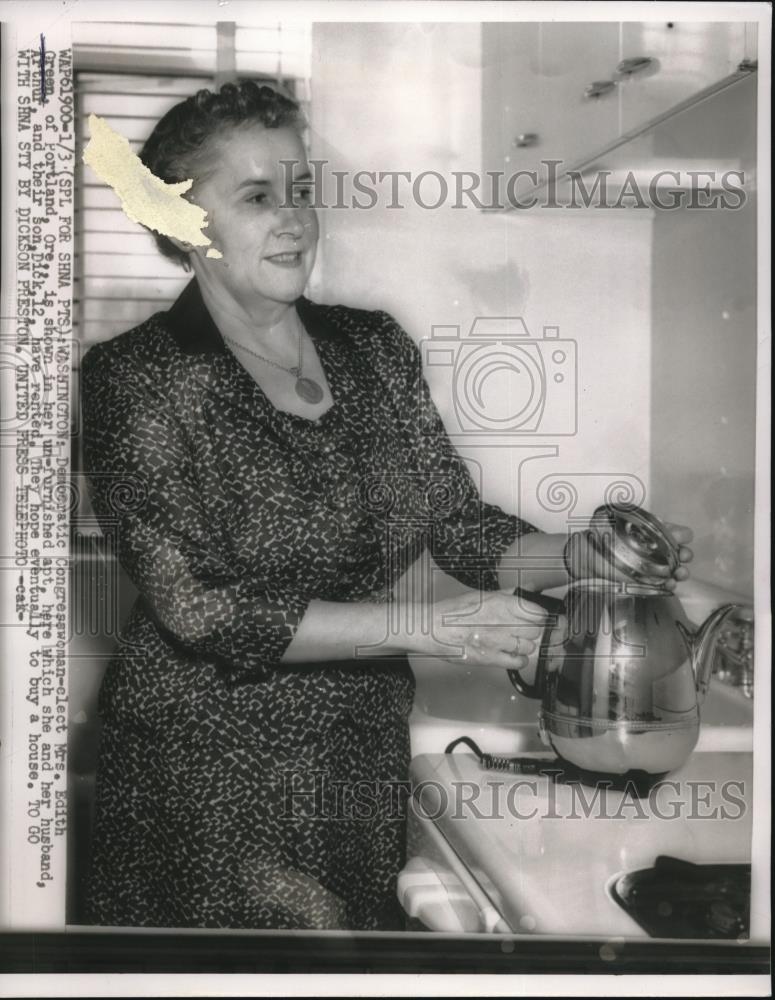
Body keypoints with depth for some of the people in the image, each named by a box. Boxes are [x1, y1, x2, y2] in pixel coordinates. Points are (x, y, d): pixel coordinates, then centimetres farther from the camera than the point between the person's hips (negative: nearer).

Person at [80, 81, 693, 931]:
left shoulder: (375, 349, 4)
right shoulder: (138, 379, -11)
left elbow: (462, 527, 7)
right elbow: (199, 609, -18)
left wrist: (581, 556, -12)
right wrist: (428, 626, -22)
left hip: (368, 753, 5)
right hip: (211, 774, -4)